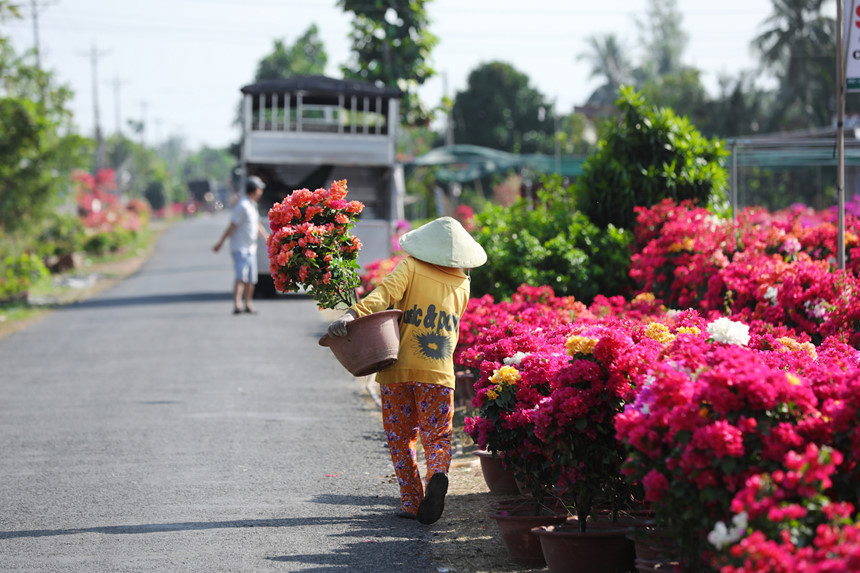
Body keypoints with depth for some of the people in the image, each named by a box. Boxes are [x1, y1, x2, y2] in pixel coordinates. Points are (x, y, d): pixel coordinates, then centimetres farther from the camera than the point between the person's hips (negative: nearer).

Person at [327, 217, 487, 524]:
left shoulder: (412, 268, 0)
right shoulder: (462, 283, 10)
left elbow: (386, 292, -18)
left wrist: (353, 314, -30)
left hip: (400, 368, -1)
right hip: (439, 372, 1)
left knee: (400, 436, 10)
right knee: (437, 436, 7)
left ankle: (411, 501, 5)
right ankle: (438, 473, -24)